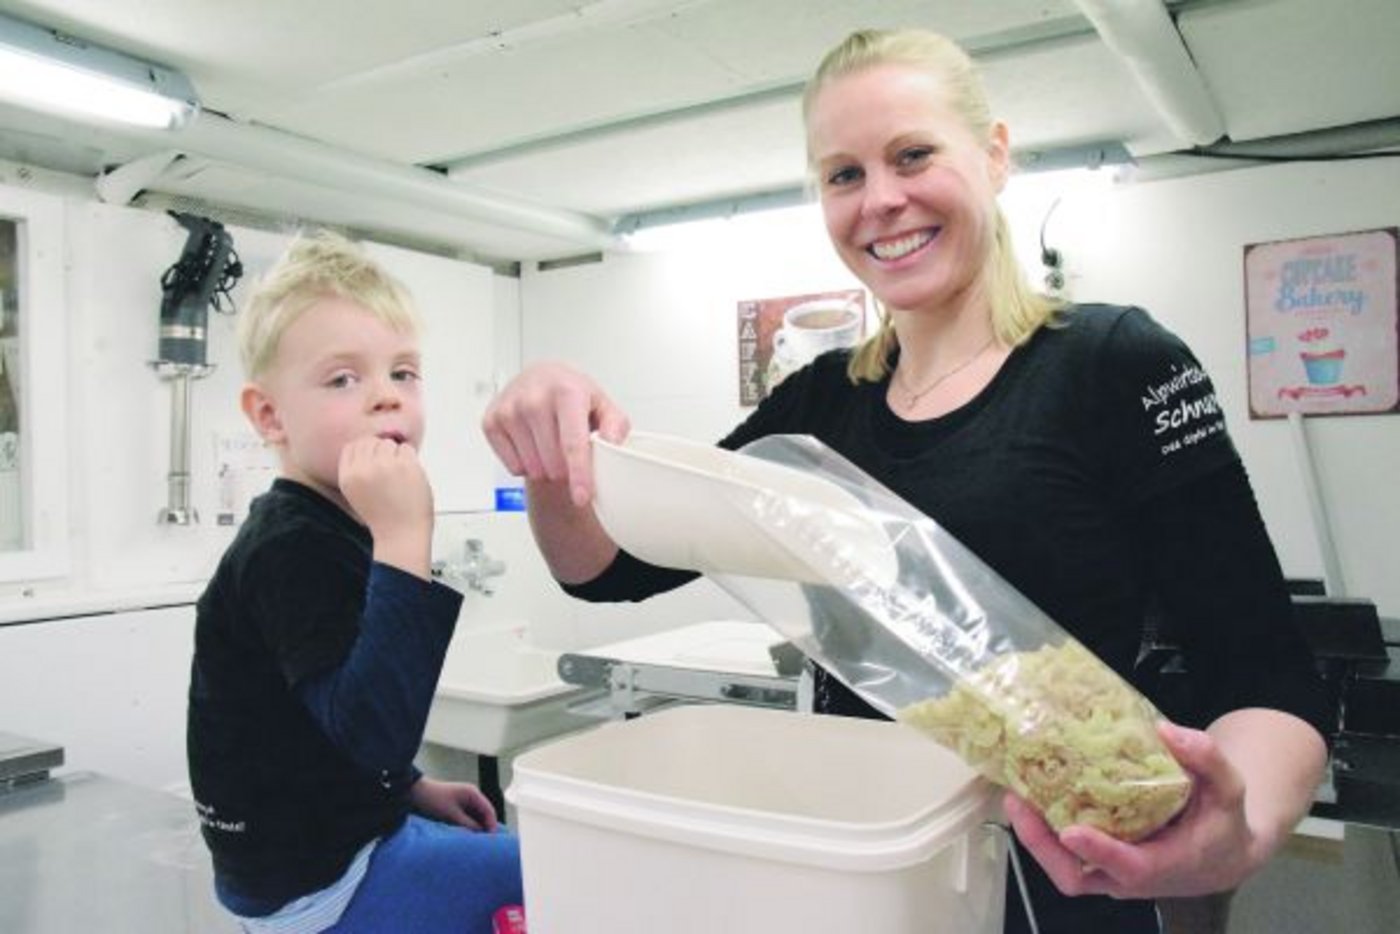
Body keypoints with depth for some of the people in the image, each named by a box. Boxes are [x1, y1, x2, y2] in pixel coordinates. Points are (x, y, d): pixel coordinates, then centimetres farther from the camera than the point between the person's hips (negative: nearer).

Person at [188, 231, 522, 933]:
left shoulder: (322, 532, 6)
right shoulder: (290, 550, -25)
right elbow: (376, 735, -38)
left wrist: (413, 789, 12)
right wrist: (403, 539, -41)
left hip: (340, 834, 10)